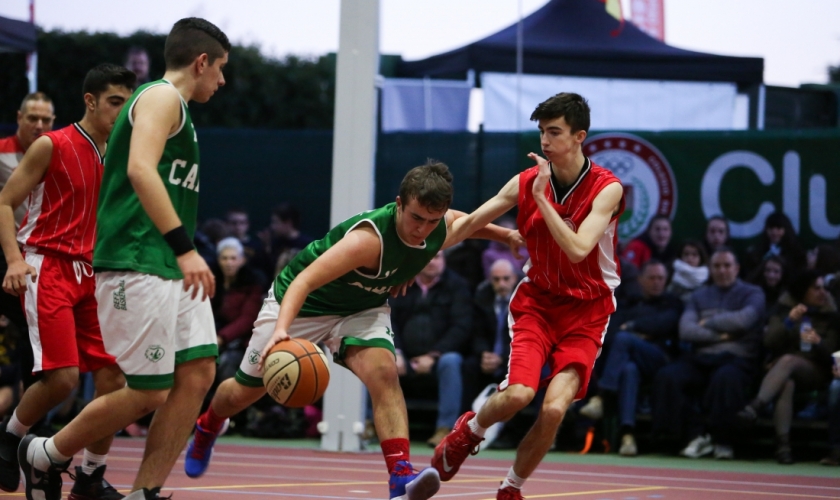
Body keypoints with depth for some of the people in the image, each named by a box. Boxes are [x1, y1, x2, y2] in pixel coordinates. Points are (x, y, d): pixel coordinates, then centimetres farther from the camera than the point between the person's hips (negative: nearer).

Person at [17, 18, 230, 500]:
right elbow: (140, 170, -23)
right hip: (138, 266, -10)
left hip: (173, 269, 10)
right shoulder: (162, 97, -8)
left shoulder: (174, 107, 23)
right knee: (147, 393, -7)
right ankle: (43, 456, 12)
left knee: (198, 373, 0)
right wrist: (185, 248, -30)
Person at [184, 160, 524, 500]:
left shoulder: (443, 229, -18)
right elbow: (304, 281, -45)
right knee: (244, 392, 13)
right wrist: (281, 329, -59)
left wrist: (505, 234, 12)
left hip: (363, 309, 4)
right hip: (303, 304, -4)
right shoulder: (369, 238, -40)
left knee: (383, 372, -28)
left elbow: (468, 222, 11)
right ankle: (207, 427, 48)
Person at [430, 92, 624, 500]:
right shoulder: (526, 182, -4)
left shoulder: (606, 188, -13)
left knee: (554, 409, -18)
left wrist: (541, 198, -28)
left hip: (587, 310, -1)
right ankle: (468, 432, 11)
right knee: (518, 393, -23)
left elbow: (578, 249, -26)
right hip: (537, 301, 1)